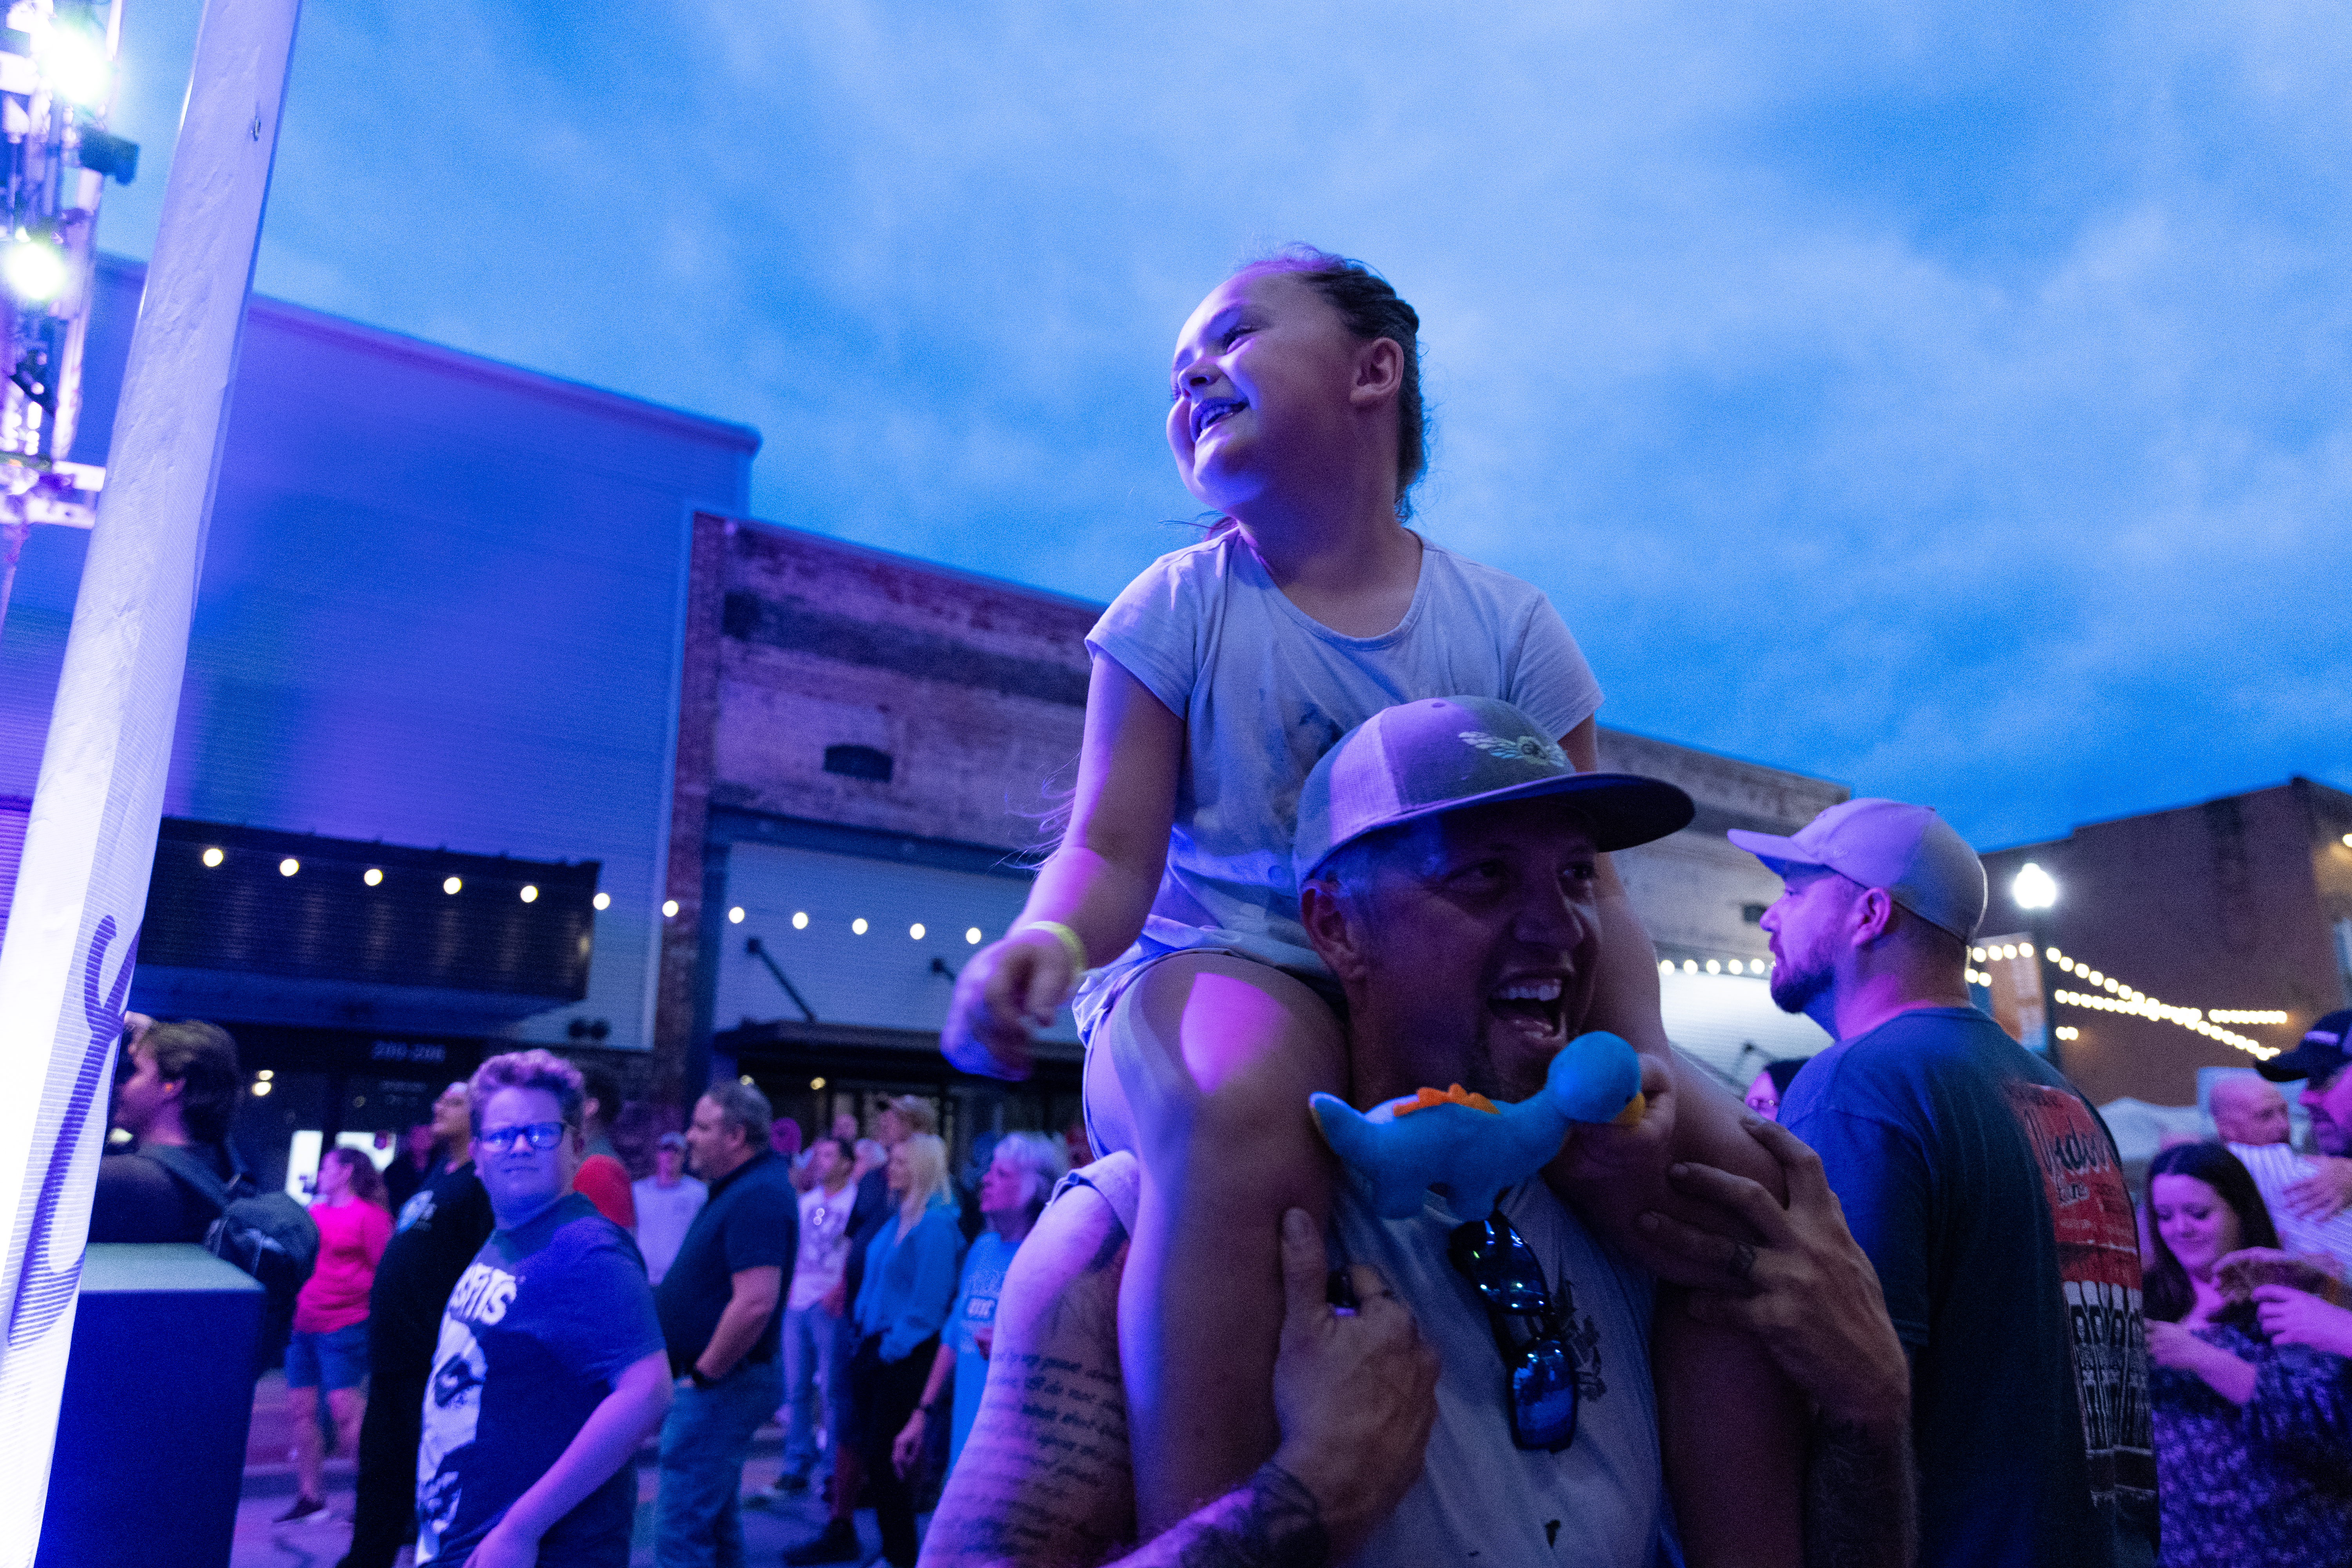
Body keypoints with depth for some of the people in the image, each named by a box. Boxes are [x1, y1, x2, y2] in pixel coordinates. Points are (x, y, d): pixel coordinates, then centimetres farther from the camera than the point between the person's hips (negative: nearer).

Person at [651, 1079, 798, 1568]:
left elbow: (755, 1304, -30)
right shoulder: (741, 1184, 9)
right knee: (716, 1522, 21)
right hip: (720, 1384, 10)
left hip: (718, 1385, -10)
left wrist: (703, 1375, -18)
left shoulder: (757, 1197, -22)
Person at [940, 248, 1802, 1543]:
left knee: (1725, 1173, -12)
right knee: (1246, 1108, -39)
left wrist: (1648, 1066, -11)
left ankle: (1750, 1547, 10)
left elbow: (1580, 887, 4)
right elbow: (1113, 850, -4)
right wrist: (1049, 939, -27)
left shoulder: (1508, 625, 4)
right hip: (1214, 974, -2)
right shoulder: (1175, 610, 1)